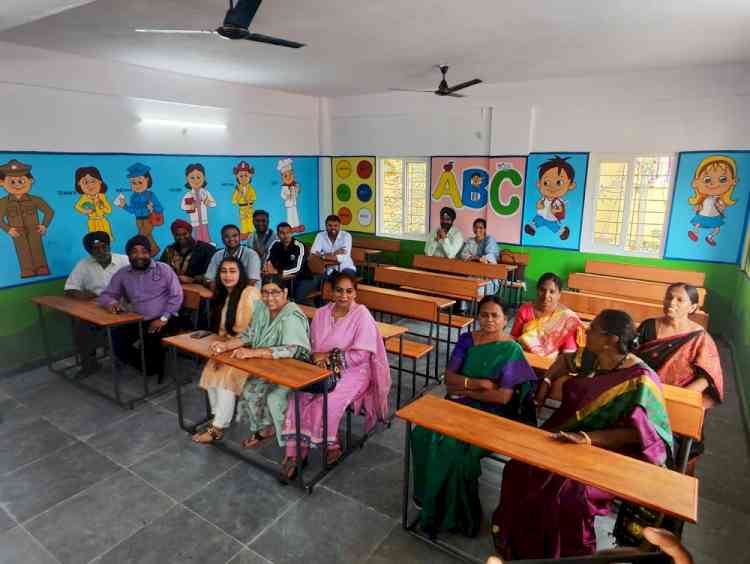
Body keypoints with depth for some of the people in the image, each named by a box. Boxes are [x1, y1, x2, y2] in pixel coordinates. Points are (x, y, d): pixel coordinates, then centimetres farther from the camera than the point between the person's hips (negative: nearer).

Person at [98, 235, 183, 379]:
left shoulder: (164, 269, -1)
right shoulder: (122, 274, 9)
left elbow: (176, 296, -5)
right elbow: (105, 295, 14)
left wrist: (163, 319, -14)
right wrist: (112, 303, -12)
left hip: (162, 319, -4)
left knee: (151, 339, -31)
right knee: (116, 339, -18)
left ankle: (157, 365, 4)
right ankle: (147, 366, 5)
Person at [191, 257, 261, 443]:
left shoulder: (250, 293, -16)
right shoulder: (223, 294, 11)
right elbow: (224, 329, 13)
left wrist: (228, 346, -24)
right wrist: (221, 345, -7)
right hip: (229, 347, 8)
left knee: (226, 375, -25)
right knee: (210, 371, -15)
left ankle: (217, 428, -11)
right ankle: (219, 418, -1)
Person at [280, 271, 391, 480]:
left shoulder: (361, 314, -9)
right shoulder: (321, 313, 6)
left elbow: (361, 355, -13)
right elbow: (312, 346, 9)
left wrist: (330, 357, -13)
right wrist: (317, 357, -14)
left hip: (353, 371, -4)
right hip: (322, 369, 4)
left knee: (327, 402, -27)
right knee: (298, 397, -21)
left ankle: (331, 446, 0)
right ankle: (293, 452, -11)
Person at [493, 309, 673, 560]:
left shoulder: (640, 381, -19)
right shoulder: (592, 359, 1)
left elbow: (637, 433, -23)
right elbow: (565, 359, 24)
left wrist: (587, 437, -31)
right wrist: (546, 381, 8)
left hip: (606, 452, -6)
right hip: (567, 438, 6)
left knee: (566, 493, -30)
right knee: (521, 470, -15)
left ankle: (551, 553, -2)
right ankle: (517, 545, 5)